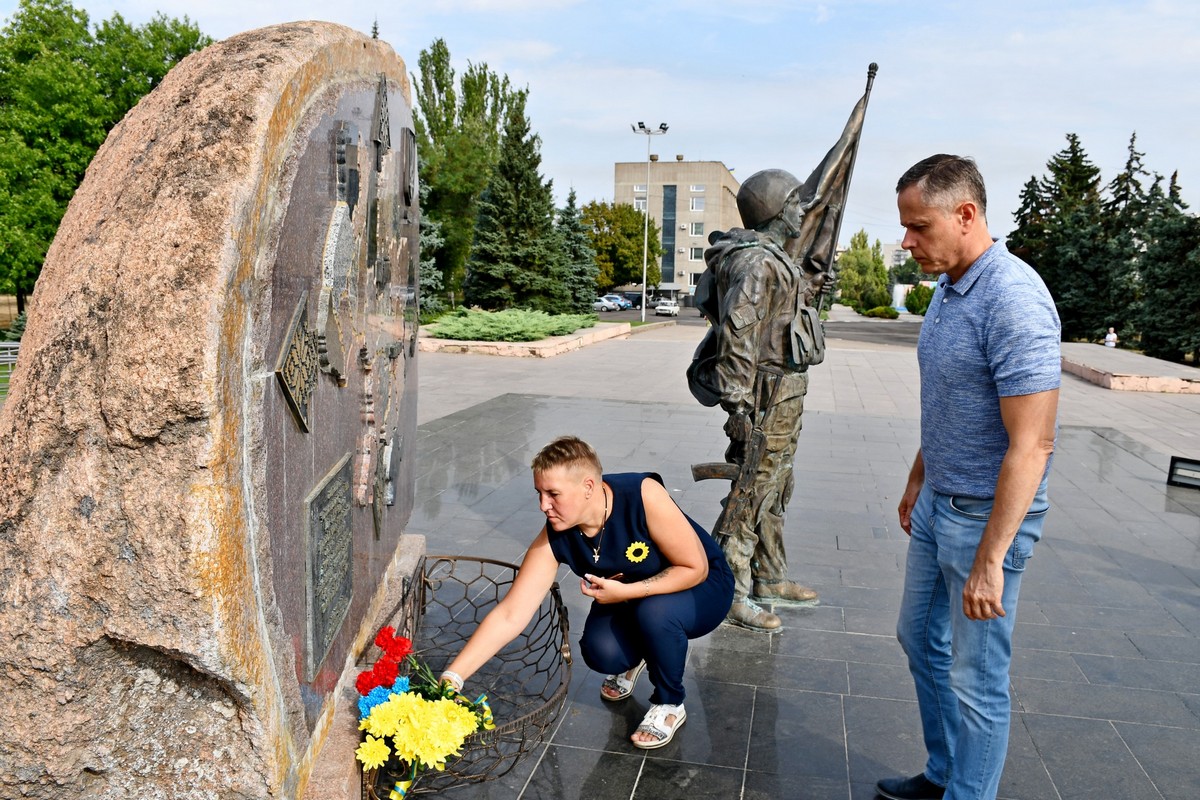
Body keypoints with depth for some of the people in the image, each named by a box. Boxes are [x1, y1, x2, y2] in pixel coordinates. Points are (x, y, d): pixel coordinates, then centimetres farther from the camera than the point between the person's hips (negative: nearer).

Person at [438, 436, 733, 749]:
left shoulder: (643, 496, -34)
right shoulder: (552, 541, -22)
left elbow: (696, 568, -25)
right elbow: (509, 616, -22)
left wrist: (625, 592, -31)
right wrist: (453, 676, -29)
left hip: (702, 588, -3)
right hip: (629, 602, 3)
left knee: (654, 611, -35)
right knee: (601, 652, -25)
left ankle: (669, 705, -4)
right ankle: (633, 657, 15)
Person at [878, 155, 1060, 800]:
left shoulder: (1014, 301, -24)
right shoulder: (948, 289, 6)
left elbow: (1031, 445, -26)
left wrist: (989, 560, -26)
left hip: (987, 517, -10)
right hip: (938, 504, 10)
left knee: (975, 678, 4)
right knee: (919, 637, 22)